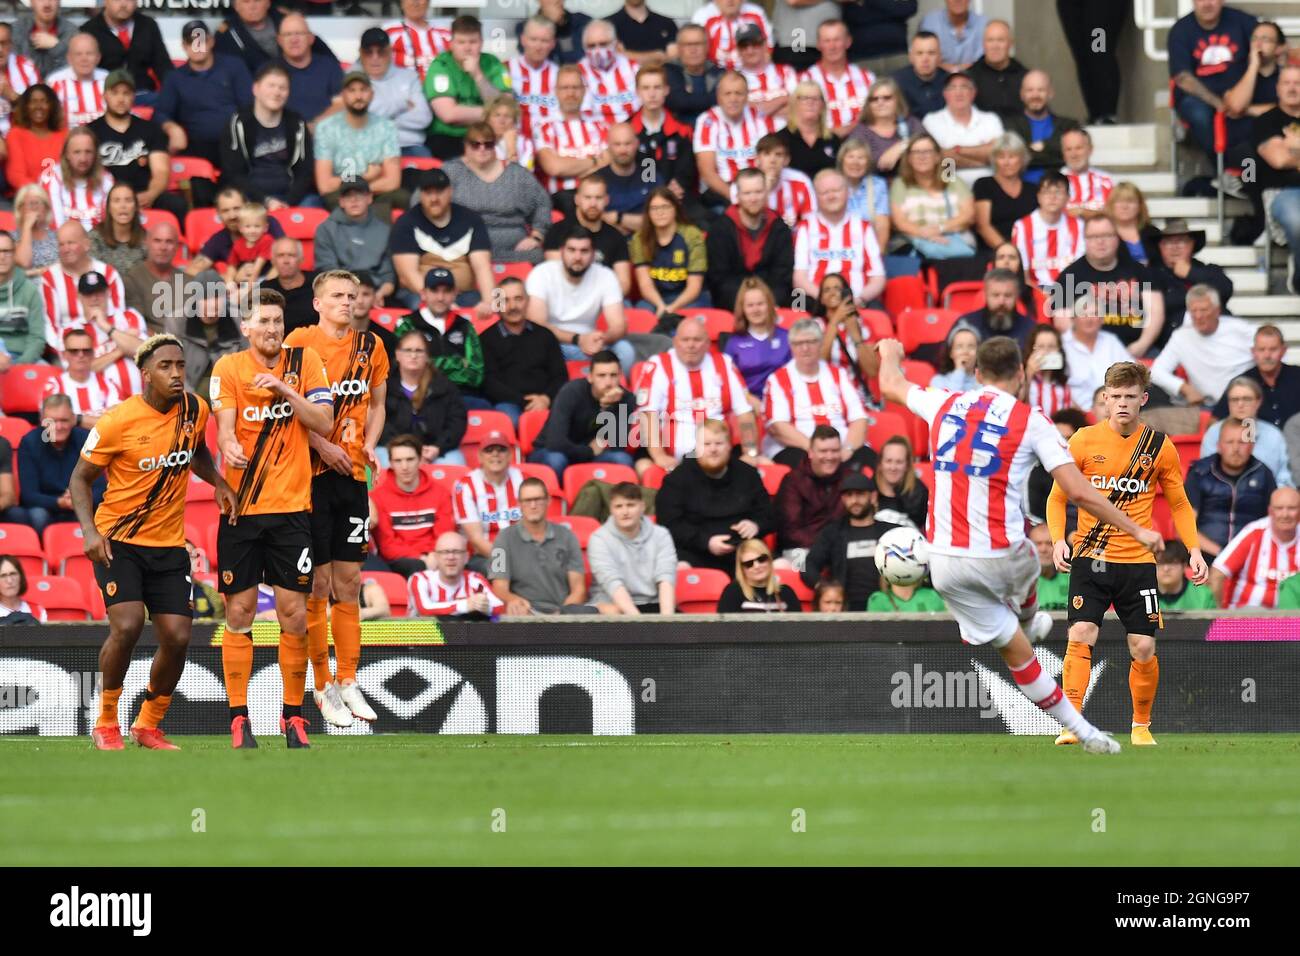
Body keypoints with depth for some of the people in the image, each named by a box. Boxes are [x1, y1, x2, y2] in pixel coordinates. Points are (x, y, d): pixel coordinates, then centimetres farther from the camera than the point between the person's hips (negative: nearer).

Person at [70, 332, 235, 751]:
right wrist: (90, 531, -20)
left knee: (177, 637, -4)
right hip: (117, 541, -5)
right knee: (127, 625, -22)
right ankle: (106, 722, -1)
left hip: (169, 544, 5)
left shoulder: (195, 410, 0)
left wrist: (218, 482, 3)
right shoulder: (117, 422, -15)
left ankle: (148, 725, 18)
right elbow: (80, 480, -5)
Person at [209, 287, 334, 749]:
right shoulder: (228, 368, 0)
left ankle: (293, 717, 9)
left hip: (292, 506, 1)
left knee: (293, 614, -1)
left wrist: (285, 389, -16)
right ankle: (239, 719, 6)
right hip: (242, 507, -1)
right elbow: (225, 426, -12)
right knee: (239, 612, 0)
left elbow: (323, 423, -3)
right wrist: (230, 447, -34)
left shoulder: (306, 361, 4)